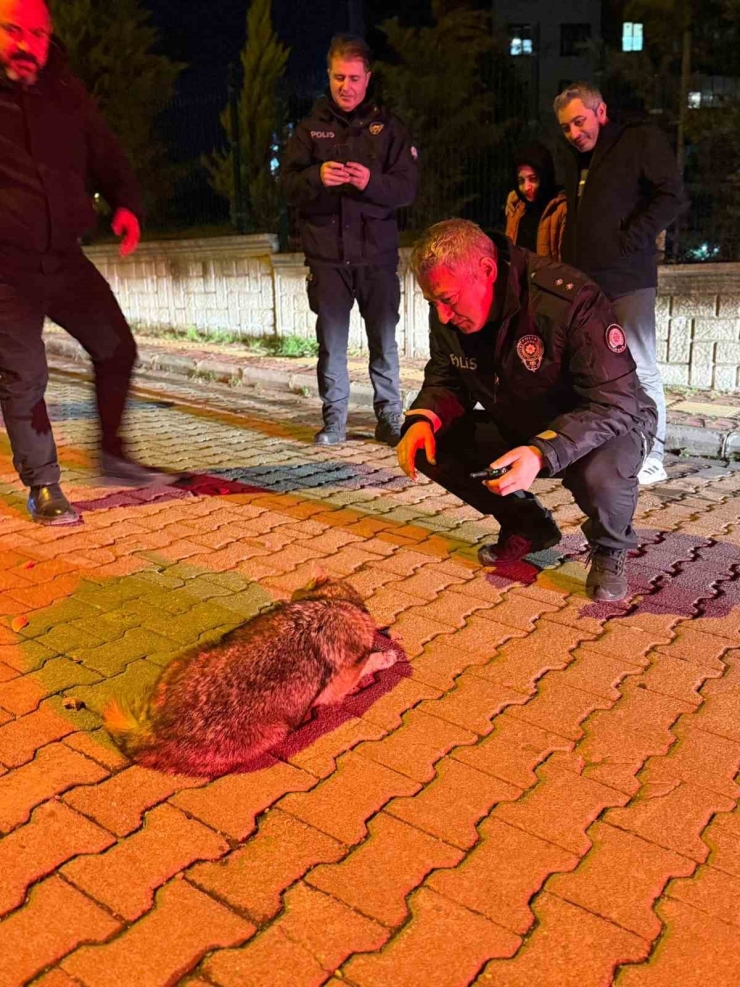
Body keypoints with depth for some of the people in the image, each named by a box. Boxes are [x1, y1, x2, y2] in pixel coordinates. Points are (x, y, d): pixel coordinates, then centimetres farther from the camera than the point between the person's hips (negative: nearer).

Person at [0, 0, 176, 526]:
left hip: (64, 256, 5)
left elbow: (107, 157, 15)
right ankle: (43, 488, 8)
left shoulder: (67, 94, 9)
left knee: (117, 348, 7)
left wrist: (126, 204, -4)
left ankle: (112, 454, 24)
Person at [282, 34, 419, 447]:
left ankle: (390, 418, 15)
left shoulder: (388, 125, 6)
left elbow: (409, 187, -1)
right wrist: (317, 177, -18)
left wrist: (371, 181, -20)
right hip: (326, 253, 1)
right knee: (331, 342, 4)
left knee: (384, 340, 4)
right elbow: (289, 184, 3)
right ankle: (335, 420, 14)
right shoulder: (311, 126, 9)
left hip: (377, 253, -1)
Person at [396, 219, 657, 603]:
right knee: (430, 444, -13)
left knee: (598, 474, -40)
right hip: (519, 428, 6)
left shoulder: (569, 300, -32)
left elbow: (615, 404, -33)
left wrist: (542, 453, -48)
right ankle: (529, 527, 9)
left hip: (612, 423, -6)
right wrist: (423, 418, -23)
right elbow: (446, 381, 1)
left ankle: (610, 550, -2)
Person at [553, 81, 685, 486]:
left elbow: (671, 196, -9)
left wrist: (628, 242, -14)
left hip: (627, 278, -7)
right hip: (585, 281, 7)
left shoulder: (641, 140, -1)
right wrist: (569, 267, 14)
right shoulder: (577, 159, 21)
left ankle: (651, 459, 2)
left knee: (640, 369, -5)